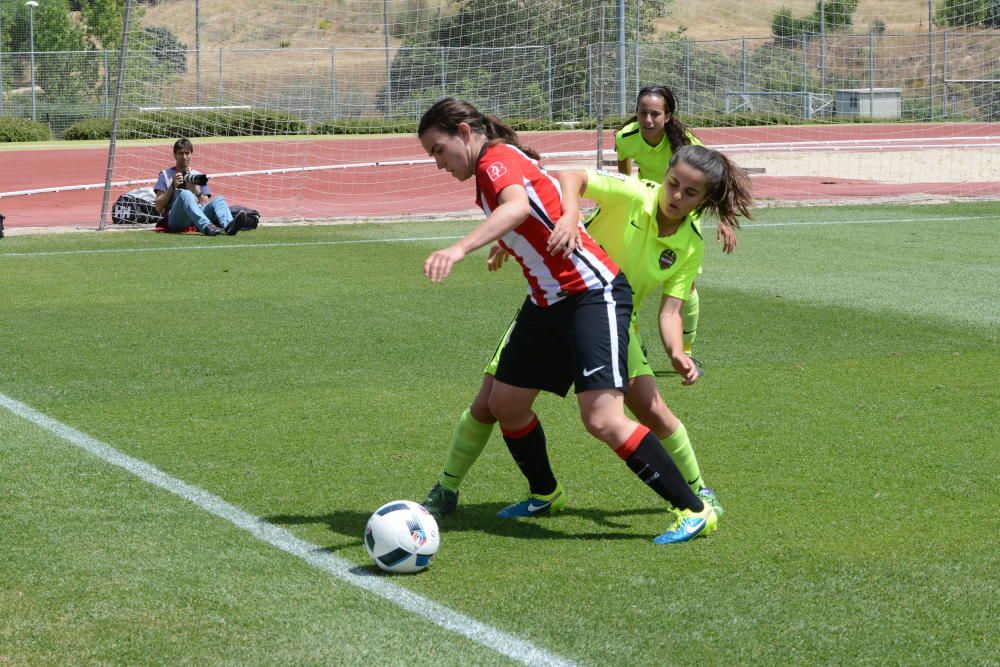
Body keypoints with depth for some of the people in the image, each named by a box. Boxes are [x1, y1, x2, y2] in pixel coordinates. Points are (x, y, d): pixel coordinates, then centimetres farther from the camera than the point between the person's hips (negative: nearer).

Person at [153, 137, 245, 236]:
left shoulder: (199, 177, 25)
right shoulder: (166, 175, 18)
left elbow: (206, 206, 16)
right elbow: (158, 208, 7)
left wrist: (197, 192, -2)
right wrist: (173, 186, -2)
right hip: (175, 220, -3)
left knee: (219, 199, -23)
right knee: (185, 194, -32)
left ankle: (228, 226, -57)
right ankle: (207, 227, -60)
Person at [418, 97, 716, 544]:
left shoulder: (497, 160, -14)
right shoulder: (491, 173, 14)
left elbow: (518, 207, -36)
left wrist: (459, 249, -49)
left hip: (593, 293, -10)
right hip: (547, 302, 10)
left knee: (602, 419, -19)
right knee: (504, 402, 12)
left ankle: (693, 511, -10)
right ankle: (545, 494, 36)